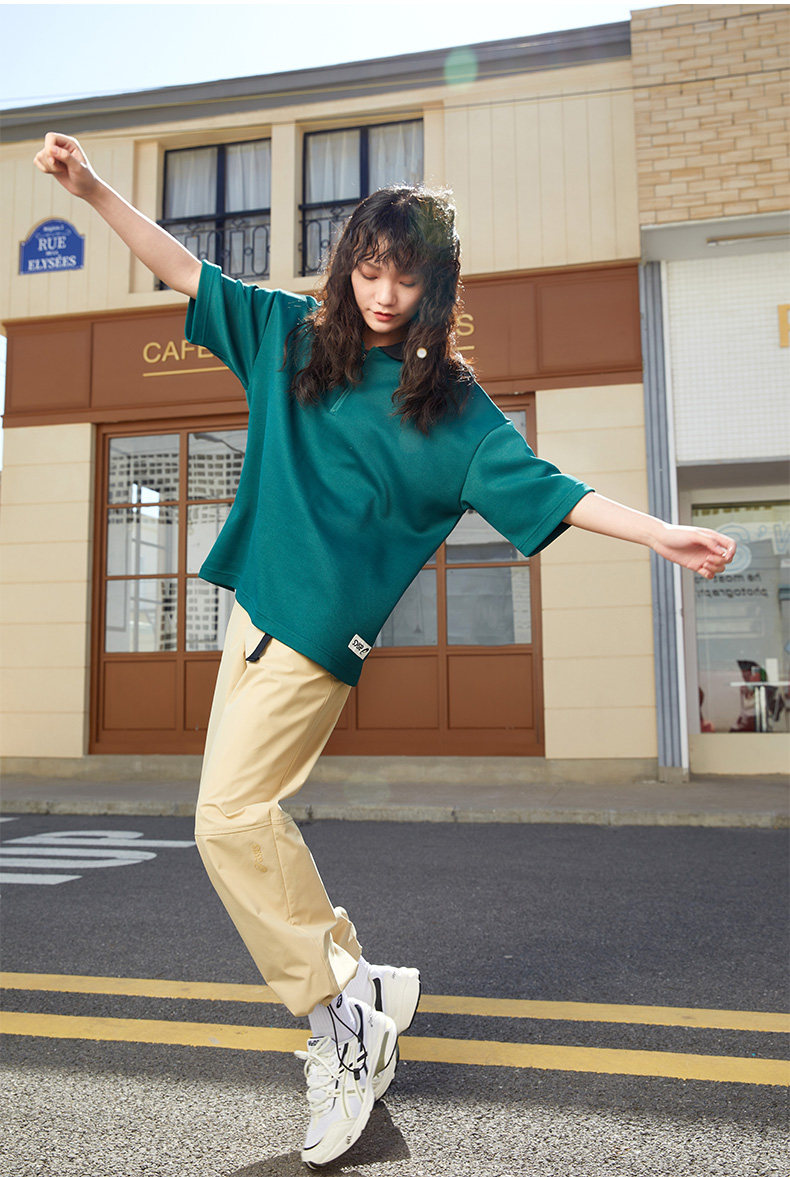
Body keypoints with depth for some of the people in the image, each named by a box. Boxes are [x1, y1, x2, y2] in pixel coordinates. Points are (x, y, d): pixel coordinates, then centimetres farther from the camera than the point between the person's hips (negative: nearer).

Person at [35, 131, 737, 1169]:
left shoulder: (449, 401, -1)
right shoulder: (294, 337, 11)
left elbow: (545, 488, -5)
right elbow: (186, 270, 15)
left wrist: (662, 534, -13)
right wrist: (92, 190, 10)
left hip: (322, 627, -6)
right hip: (258, 604, 7)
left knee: (231, 815, -13)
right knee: (253, 819, 9)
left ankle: (345, 999, 4)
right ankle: (355, 1006, 21)